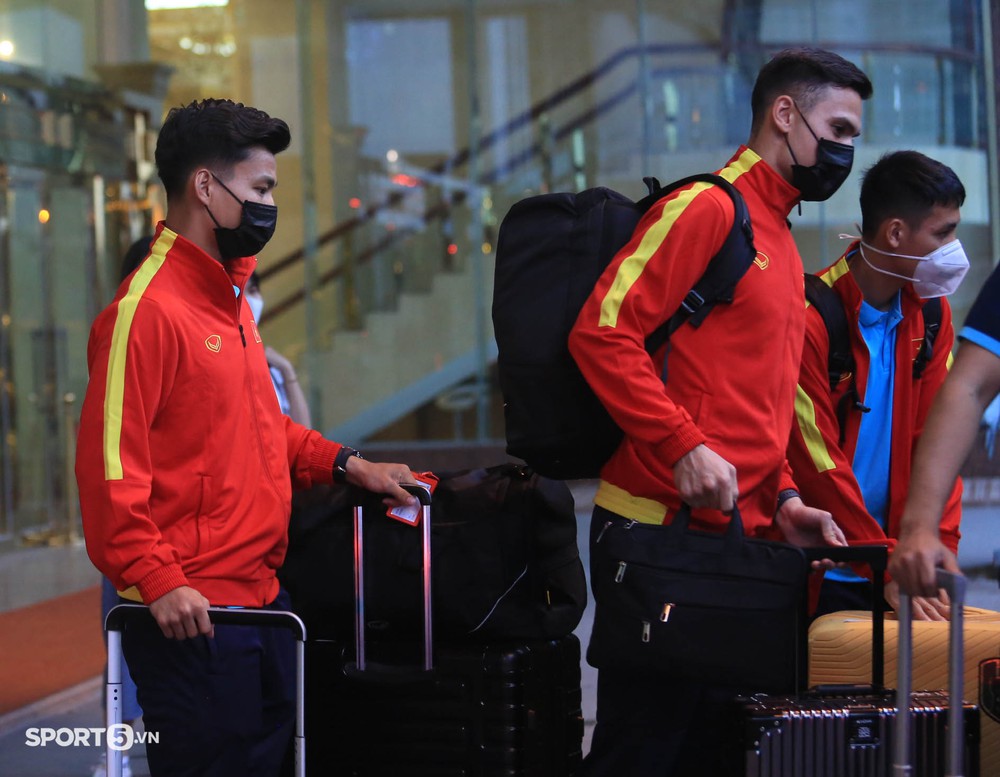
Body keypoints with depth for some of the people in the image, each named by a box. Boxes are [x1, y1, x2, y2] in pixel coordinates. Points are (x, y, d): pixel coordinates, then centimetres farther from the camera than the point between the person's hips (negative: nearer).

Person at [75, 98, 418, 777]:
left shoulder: (230, 299, 16)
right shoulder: (148, 308, -14)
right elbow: (110, 460, -19)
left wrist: (345, 464, 15)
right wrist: (157, 580, -23)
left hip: (261, 596, 9)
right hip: (192, 613, -9)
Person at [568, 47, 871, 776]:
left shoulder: (783, 244, 22)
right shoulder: (708, 208, -7)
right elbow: (603, 332, -16)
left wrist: (781, 497, 12)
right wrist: (684, 446, -22)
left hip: (738, 536, 9)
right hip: (663, 528, -9)